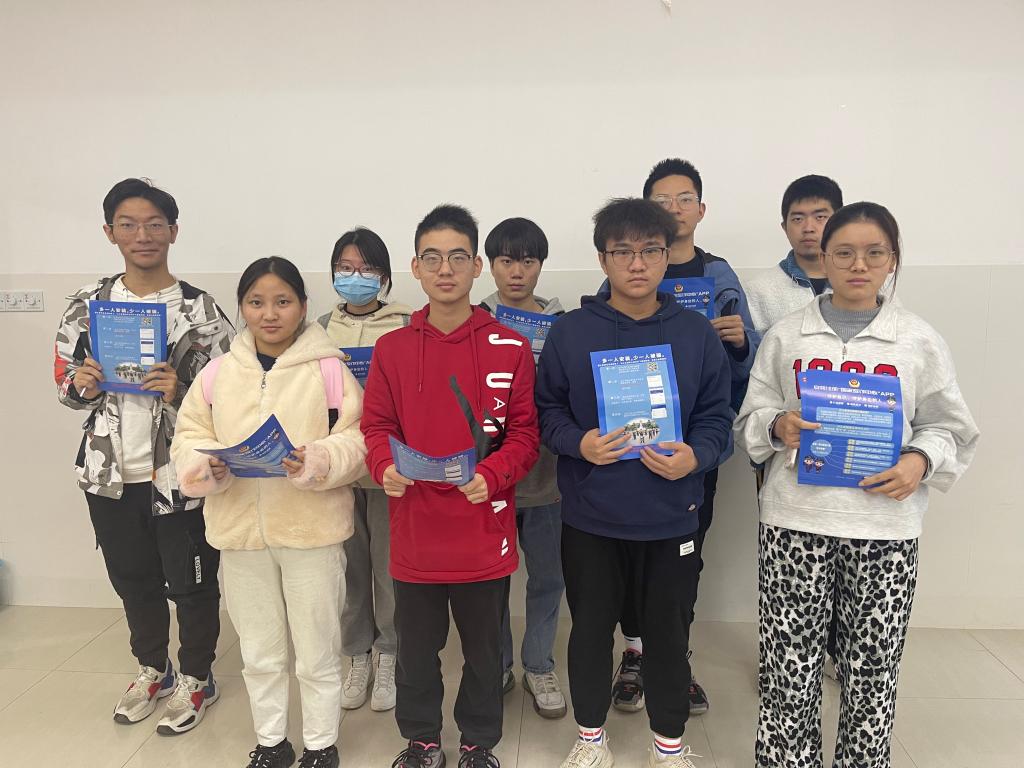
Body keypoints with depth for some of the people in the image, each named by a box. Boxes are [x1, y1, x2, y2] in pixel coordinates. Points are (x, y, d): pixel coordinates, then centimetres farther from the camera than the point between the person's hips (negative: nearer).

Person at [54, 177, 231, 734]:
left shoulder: (200, 310, -7)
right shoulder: (87, 306, 3)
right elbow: (66, 386, 10)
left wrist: (181, 393, -23)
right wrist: (82, 385, -12)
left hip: (179, 475, -4)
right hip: (110, 475, 4)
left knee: (191, 584, 9)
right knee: (132, 580, 20)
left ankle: (196, 677, 33)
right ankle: (152, 669, 43)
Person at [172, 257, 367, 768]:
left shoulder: (329, 369, -7)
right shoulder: (219, 372, 4)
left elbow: (358, 440, -9)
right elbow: (188, 437, 6)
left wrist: (317, 462, -27)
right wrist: (208, 464, -14)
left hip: (311, 528, -3)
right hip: (240, 530, 4)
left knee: (317, 653, 11)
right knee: (259, 652, 20)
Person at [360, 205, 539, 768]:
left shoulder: (511, 348, -4)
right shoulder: (391, 348, 0)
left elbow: (524, 432, -4)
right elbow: (376, 426, 2)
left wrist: (492, 476, -21)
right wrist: (385, 467, -18)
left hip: (484, 532, -1)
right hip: (414, 530, 1)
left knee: (484, 647, 17)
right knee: (416, 647, 18)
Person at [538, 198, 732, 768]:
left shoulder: (698, 335, 0)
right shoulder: (570, 333, -3)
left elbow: (717, 417, 2)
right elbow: (547, 410, 1)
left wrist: (695, 457, -17)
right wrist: (578, 443, -18)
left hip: (672, 519, 1)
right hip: (590, 518, 0)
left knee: (669, 631, 14)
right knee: (591, 629, 14)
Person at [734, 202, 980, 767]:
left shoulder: (920, 340, 5)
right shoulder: (786, 335, 5)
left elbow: (950, 429, 8)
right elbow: (750, 418, 7)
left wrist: (922, 460, -12)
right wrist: (778, 425, -15)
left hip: (885, 524, 1)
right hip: (795, 519, 0)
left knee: (873, 668, 9)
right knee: (789, 663, 3)